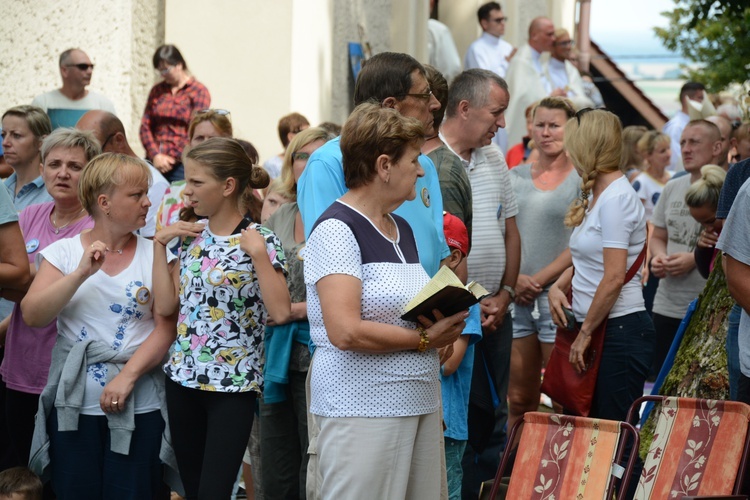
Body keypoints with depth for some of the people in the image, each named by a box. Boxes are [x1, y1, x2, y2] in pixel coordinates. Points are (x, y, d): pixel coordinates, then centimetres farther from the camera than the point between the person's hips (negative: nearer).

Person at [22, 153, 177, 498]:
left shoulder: (154, 255, 3)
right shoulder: (63, 252, 4)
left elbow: (166, 327, -5)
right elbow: (32, 315, -8)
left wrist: (127, 376, -16)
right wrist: (82, 273, -18)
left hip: (138, 405, 0)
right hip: (73, 405, 0)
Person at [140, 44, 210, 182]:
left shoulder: (199, 91, 0)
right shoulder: (157, 91, 15)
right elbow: (145, 126, 9)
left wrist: (172, 158, -10)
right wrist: (155, 156, -5)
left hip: (181, 165, -4)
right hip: (154, 162, 4)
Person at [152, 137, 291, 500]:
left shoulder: (259, 241, -9)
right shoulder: (190, 236, 8)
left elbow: (280, 312, -19)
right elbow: (166, 305, 3)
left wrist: (257, 252, -21)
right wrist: (160, 243, 3)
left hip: (233, 384, -6)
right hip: (183, 377, 6)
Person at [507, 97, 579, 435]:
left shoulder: (581, 180, 0)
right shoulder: (516, 177, 13)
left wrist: (539, 280, -10)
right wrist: (514, 279, -4)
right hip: (516, 299, 4)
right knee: (518, 400, 5)